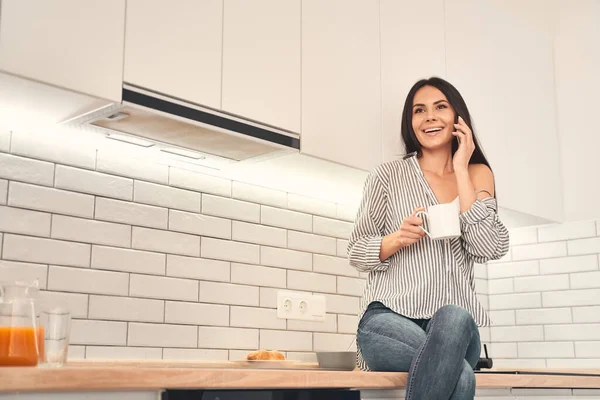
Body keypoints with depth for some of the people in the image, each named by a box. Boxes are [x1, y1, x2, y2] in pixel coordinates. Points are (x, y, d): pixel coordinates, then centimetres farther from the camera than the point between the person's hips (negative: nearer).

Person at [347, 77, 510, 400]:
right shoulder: (388, 175, 10)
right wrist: (398, 238, -13)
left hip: (457, 324, 2)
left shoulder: (477, 176, 15)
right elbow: (355, 253, 7)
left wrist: (460, 171, -1)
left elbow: (491, 248, -2)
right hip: (389, 318, -2)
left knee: (454, 318, -37)